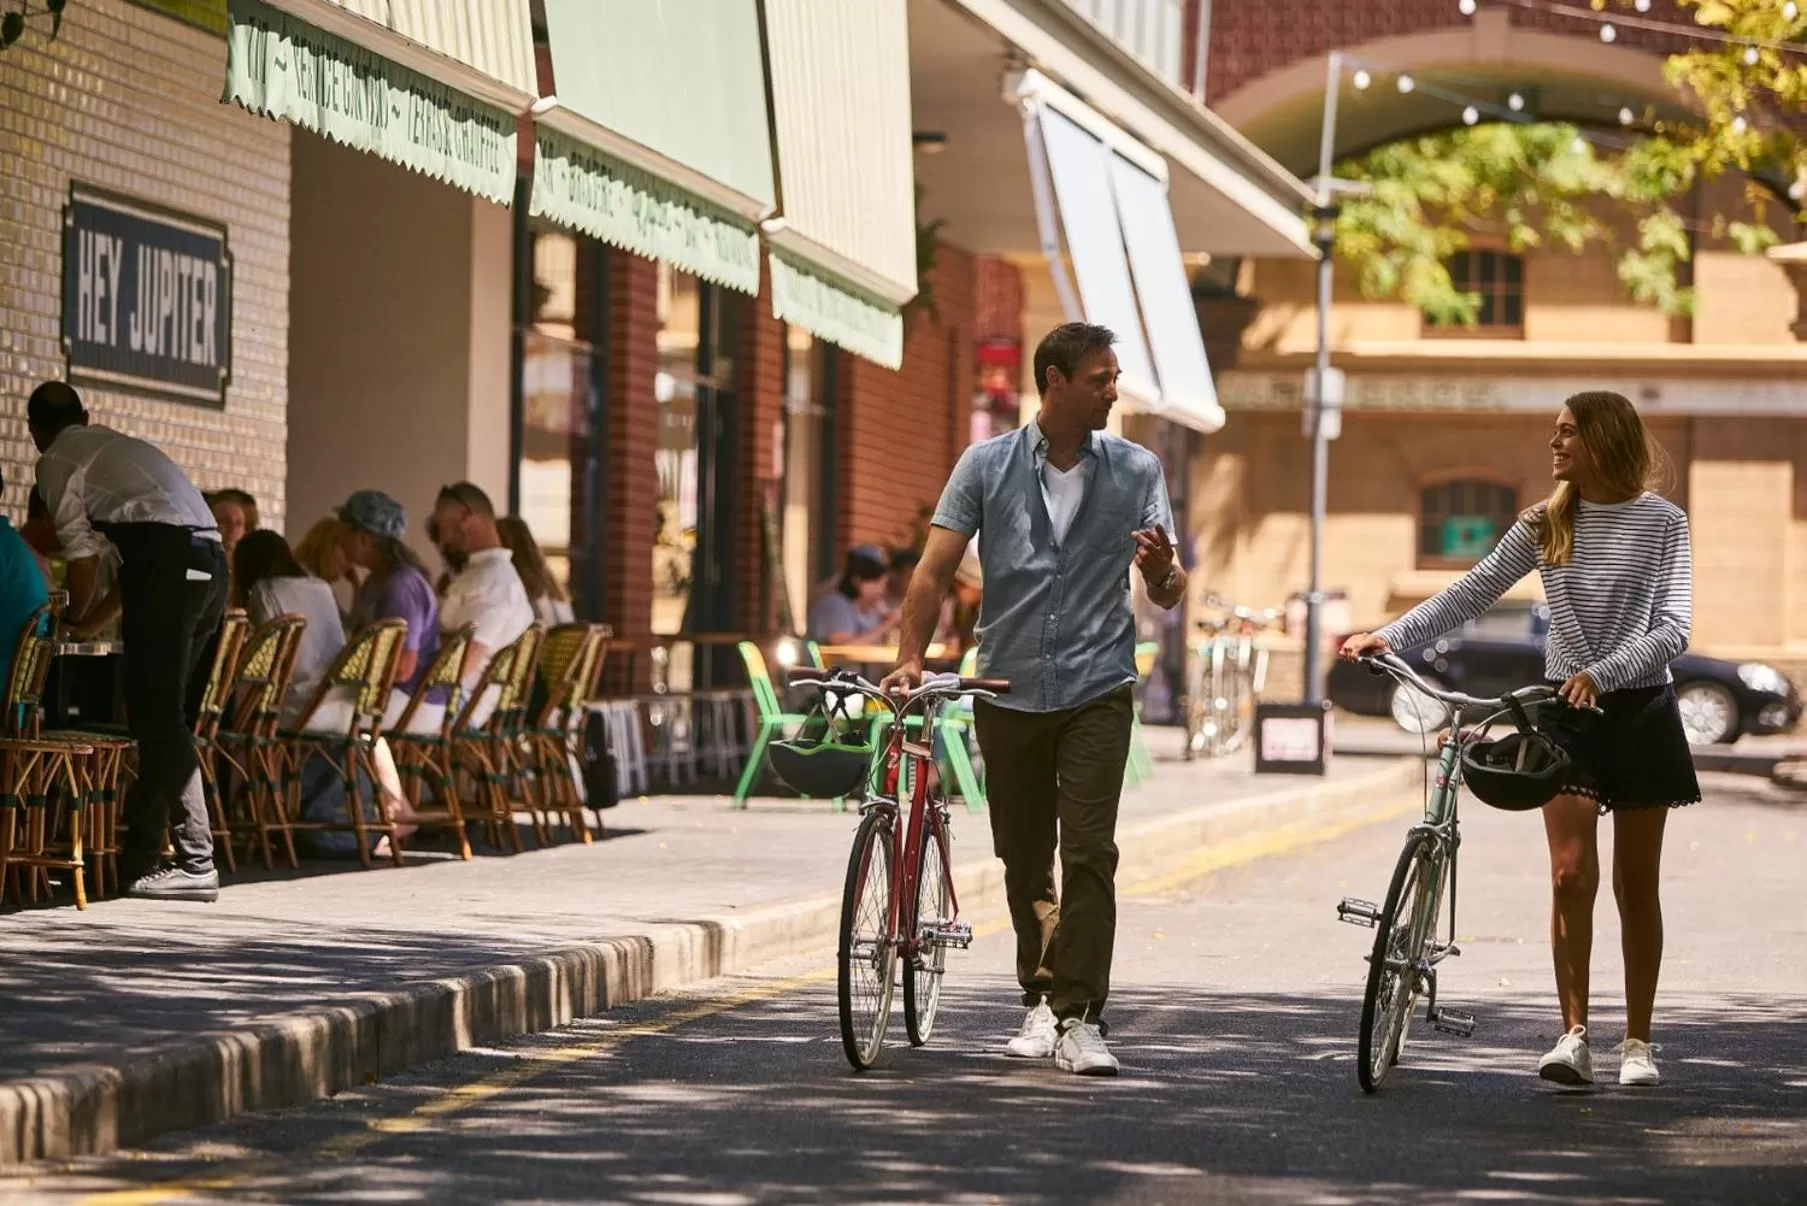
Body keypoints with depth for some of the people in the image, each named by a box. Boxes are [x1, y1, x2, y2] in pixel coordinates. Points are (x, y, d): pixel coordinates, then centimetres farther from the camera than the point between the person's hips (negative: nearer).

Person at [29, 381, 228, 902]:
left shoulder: (56, 461, 9)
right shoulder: (121, 446, 33)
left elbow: (82, 551, 4)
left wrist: (74, 621, 18)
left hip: (165, 560, -8)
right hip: (210, 563, 8)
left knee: (160, 721, -6)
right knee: (165, 716, 12)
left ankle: (196, 863, -10)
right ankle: (138, 855, 14)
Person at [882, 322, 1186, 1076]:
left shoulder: (1136, 471, 3)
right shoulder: (987, 466, 1)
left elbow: (1168, 594, 4)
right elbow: (936, 569, -1)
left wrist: (1162, 569, -20)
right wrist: (911, 658, -13)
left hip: (1095, 691, -1)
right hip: (1009, 693, 1)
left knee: (1089, 854, -12)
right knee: (1023, 860, 9)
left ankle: (1078, 1017, -13)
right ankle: (1039, 997, 26)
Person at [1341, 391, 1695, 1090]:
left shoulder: (1662, 523, -5)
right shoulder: (1545, 525, 4)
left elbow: (1673, 627, -14)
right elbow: (1473, 592, 2)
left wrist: (1602, 673, -27)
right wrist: (1390, 635, -9)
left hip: (1640, 710, -2)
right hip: (1566, 712, 2)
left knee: (1636, 882, 5)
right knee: (1571, 873, -10)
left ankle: (1638, 1042, 12)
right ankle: (1574, 1036, -11)